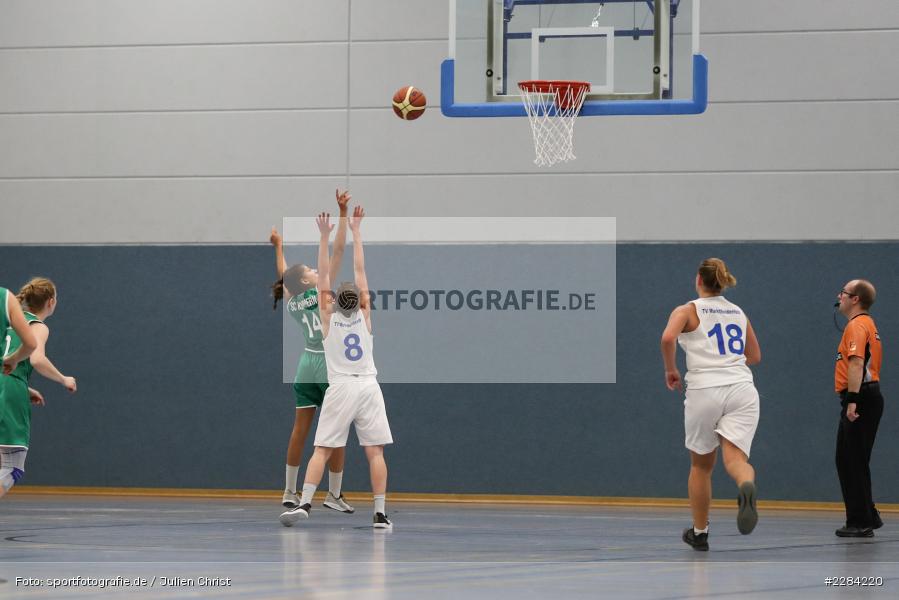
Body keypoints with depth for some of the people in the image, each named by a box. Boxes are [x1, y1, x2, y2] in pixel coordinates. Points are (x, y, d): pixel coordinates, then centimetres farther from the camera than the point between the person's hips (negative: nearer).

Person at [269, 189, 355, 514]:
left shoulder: (291, 303, 3)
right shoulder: (322, 293, -11)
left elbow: (284, 274, 23)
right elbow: (339, 250, -14)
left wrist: (279, 247, 38)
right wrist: (343, 214, -13)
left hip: (307, 365, 6)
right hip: (331, 366, -6)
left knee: (300, 429, 8)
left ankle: (290, 491, 9)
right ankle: (334, 494, 1)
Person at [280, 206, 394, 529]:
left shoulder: (329, 318, 2)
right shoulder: (364, 315, 5)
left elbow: (324, 276, 2)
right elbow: (360, 270, 8)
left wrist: (325, 236, 2)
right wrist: (355, 232, 10)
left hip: (341, 389, -1)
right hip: (368, 387, 1)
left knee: (322, 450, -1)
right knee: (375, 451, -1)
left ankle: (304, 503, -12)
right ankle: (380, 513, -6)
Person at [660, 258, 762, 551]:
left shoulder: (687, 311, 5)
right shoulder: (739, 313, 19)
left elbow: (668, 338, -15)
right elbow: (755, 356, 27)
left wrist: (671, 370, 1)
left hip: (705, 390, -2)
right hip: (742, 389, 2)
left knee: (701, 465, 17)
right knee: (735, 457, -13)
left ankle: (699, 532, 27)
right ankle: (747, 487, -50)